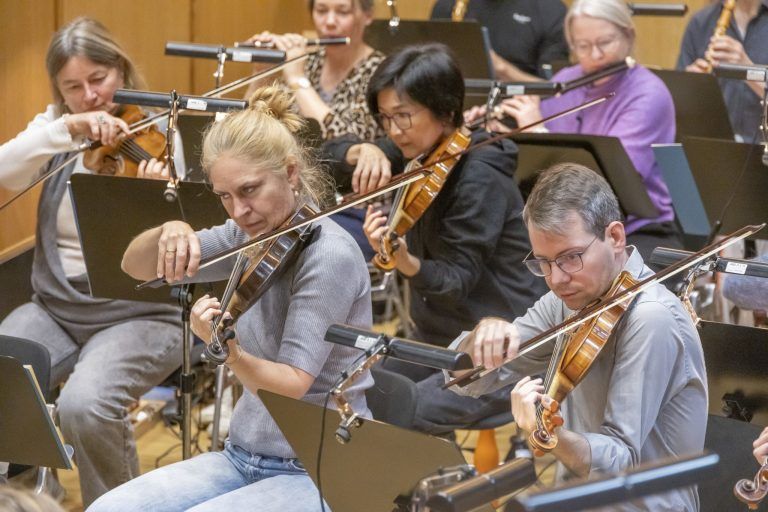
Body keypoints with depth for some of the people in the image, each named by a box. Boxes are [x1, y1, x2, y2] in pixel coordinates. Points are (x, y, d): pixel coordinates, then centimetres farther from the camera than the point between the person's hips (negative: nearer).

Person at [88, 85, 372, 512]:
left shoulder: (329, 253, -17)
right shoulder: (250, 235, 5)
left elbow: (291, 384, -22)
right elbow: (135, 266, 9)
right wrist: (170, 233, -14)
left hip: (319, 473, -8)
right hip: (244, 456, 8)